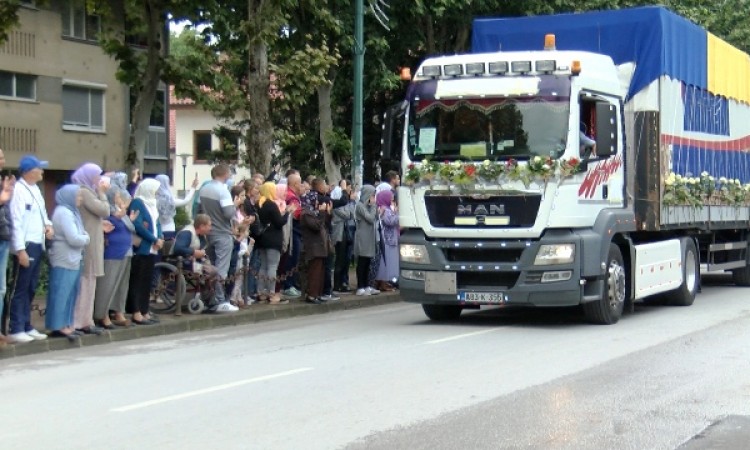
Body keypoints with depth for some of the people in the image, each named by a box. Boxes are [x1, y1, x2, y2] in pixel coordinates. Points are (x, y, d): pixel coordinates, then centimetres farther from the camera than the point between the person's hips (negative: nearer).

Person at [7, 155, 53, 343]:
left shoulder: (35, 189, 15)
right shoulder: (18, 190, -13)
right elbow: (16, 221, -18)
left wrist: (48, 224, 4)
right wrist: (20, 249, -22)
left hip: (37, 245, 9)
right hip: (25, 246, -9)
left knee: (30, 289, 13)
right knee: (20, 289, -3)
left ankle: (26, 327, 20)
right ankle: (15, 329, 1)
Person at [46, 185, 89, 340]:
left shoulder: (70, 212, 16)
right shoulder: (64, 212, -15)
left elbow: (78, 235, 15)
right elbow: (74, 239, -20)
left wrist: (84, 238, -3)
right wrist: (86, 238, -3)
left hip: (71, 259, 10)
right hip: (65, 260, -10)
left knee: (69, 293, 12)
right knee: (62, 292, -6)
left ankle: (65, 325, 17)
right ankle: (58, 326, -4)